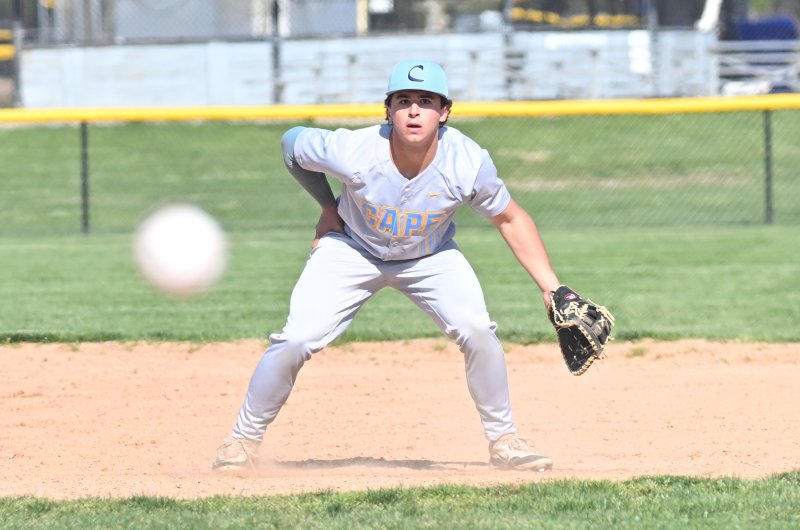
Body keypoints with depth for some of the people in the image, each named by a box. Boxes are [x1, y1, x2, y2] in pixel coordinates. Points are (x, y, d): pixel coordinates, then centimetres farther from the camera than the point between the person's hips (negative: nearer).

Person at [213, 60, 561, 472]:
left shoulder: (467, 163, -28)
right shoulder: (354, 151, -32)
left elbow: (509, 219, -11)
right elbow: (291, 143, -11)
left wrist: (551, 288, -14)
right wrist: (328, 207, -3)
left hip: (430, 256, 1)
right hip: (352, 249, -1)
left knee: (476, 330, -21)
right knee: (296, 341, -15)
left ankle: (504, 441, 0)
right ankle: (243, 440, 7)